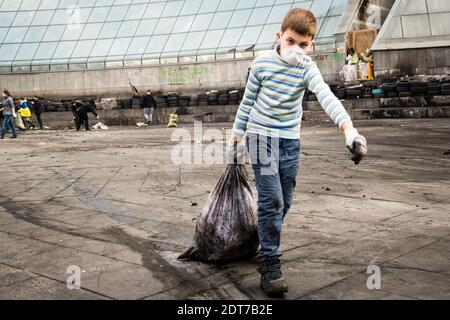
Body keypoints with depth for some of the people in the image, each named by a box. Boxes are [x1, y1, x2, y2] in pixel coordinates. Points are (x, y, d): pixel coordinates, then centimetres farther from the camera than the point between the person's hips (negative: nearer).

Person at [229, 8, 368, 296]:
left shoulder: (307, 68, -10)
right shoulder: (262, 63, -10)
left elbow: (327, 98, -28)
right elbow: (248, 101, 3)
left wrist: (349, 129, -43)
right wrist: (236, 133, 8)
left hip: (291, 141, 3)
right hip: (262, 137, -3)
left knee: (284, 203, 11)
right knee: (272, 201, -12)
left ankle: (266, 248, 34)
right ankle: (270, 267, -5)